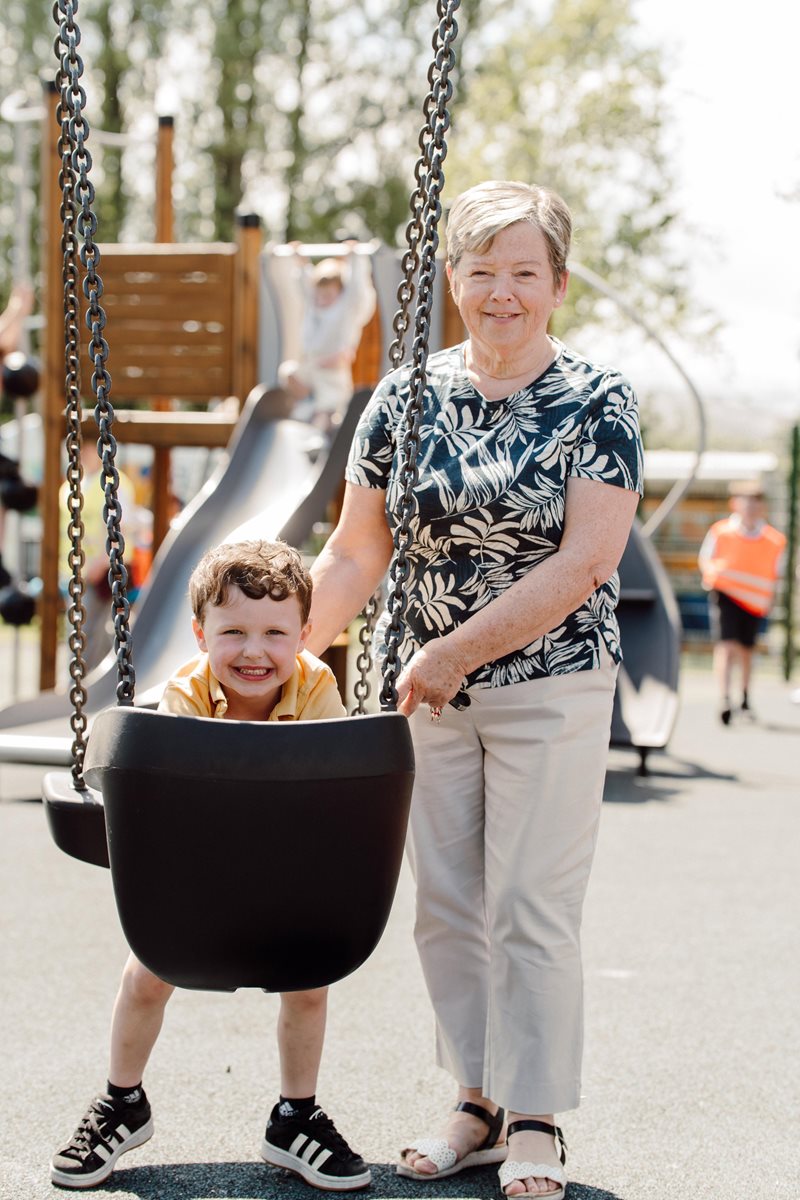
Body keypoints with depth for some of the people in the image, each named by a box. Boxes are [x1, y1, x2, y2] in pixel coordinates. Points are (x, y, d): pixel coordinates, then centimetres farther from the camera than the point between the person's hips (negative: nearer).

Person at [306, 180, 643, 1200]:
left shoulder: (597, 403, -7)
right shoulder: (404, 400, 2)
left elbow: (586, 561, -15)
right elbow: (355, 555, 6)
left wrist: (457, 650, -19)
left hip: (552, 691, -4)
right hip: (430, 694, 4)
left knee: (530, 908, -3)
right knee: (447, 906, 8)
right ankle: (479, 1102, 21)